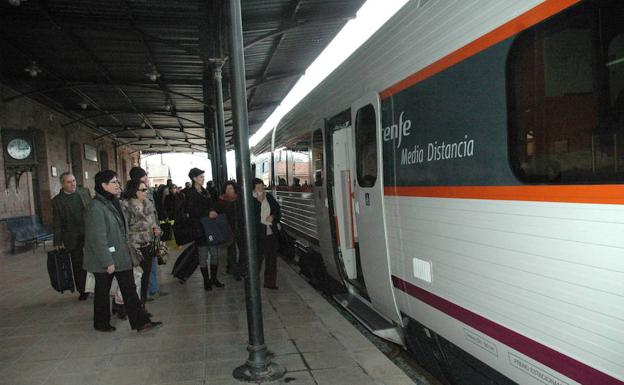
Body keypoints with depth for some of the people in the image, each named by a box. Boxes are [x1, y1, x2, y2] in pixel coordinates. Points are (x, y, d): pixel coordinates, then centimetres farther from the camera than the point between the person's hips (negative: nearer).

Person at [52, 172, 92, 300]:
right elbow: (56, 223, 2)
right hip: (72, 238, 0)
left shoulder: (84, 192, 4)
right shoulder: (57, 200, 1)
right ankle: (83, 291, 19)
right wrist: (57, 242, -2)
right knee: (78, 266, 7)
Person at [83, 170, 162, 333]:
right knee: (102, 291, 10)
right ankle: (101, 323, 29)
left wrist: (127, 251, 16)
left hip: (121, 256, 8)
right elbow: (98, 238, -22)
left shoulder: (114, 203, 9)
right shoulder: (96, 207, -19)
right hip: (105, 260, -8)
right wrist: (107, 262, -21)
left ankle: (141, 322, 9)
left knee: (130, 289, 6)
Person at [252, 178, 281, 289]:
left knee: (272, 259, 12)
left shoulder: (269, 197, 7)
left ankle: (270, 282, 25)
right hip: (258, 235, -5)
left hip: (271, 233, 6)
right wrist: (259, 201, -22)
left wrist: (273, 216, -5)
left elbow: (278, 210, 15)